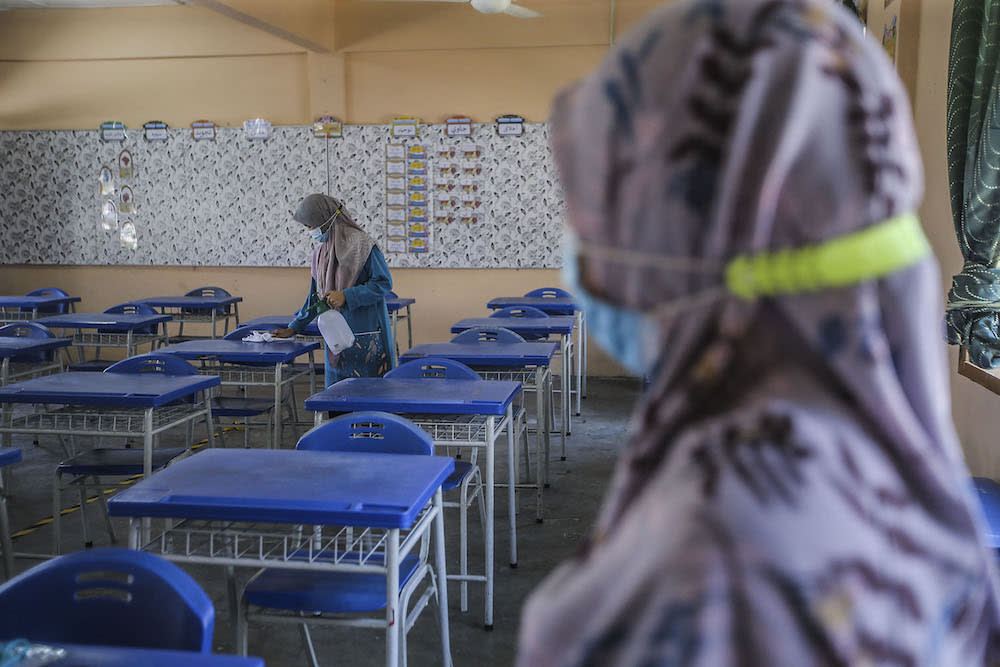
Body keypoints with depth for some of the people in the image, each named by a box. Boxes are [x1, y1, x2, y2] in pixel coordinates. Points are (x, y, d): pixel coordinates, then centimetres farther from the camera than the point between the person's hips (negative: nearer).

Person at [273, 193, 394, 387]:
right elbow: (315, 296, 21)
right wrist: (293, 329, 21)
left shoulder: (361, 244, -11)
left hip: (366, 336, -7)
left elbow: (384, 283, -13)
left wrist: (346, 296, -19)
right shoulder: (320, 251, 11)